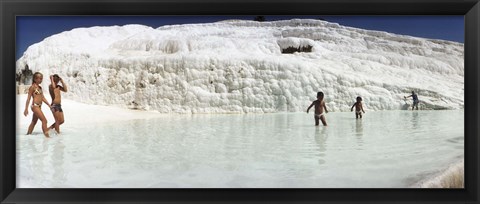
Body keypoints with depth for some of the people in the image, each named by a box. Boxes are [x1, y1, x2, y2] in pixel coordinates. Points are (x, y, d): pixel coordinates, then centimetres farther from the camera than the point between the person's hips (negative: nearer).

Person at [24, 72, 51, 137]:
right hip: (35, 106, -8)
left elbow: (43, 98, 18)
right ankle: (47, 135, -14)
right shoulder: (32, 87, -7)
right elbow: (28, 98, -8)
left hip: (39, 106, 8)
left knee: (34, 122, 15)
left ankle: (28, 135, 26)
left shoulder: (40, 87, 15)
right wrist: (26, 109, -11)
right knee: (44, 120, -13)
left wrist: (49, 105, 12)